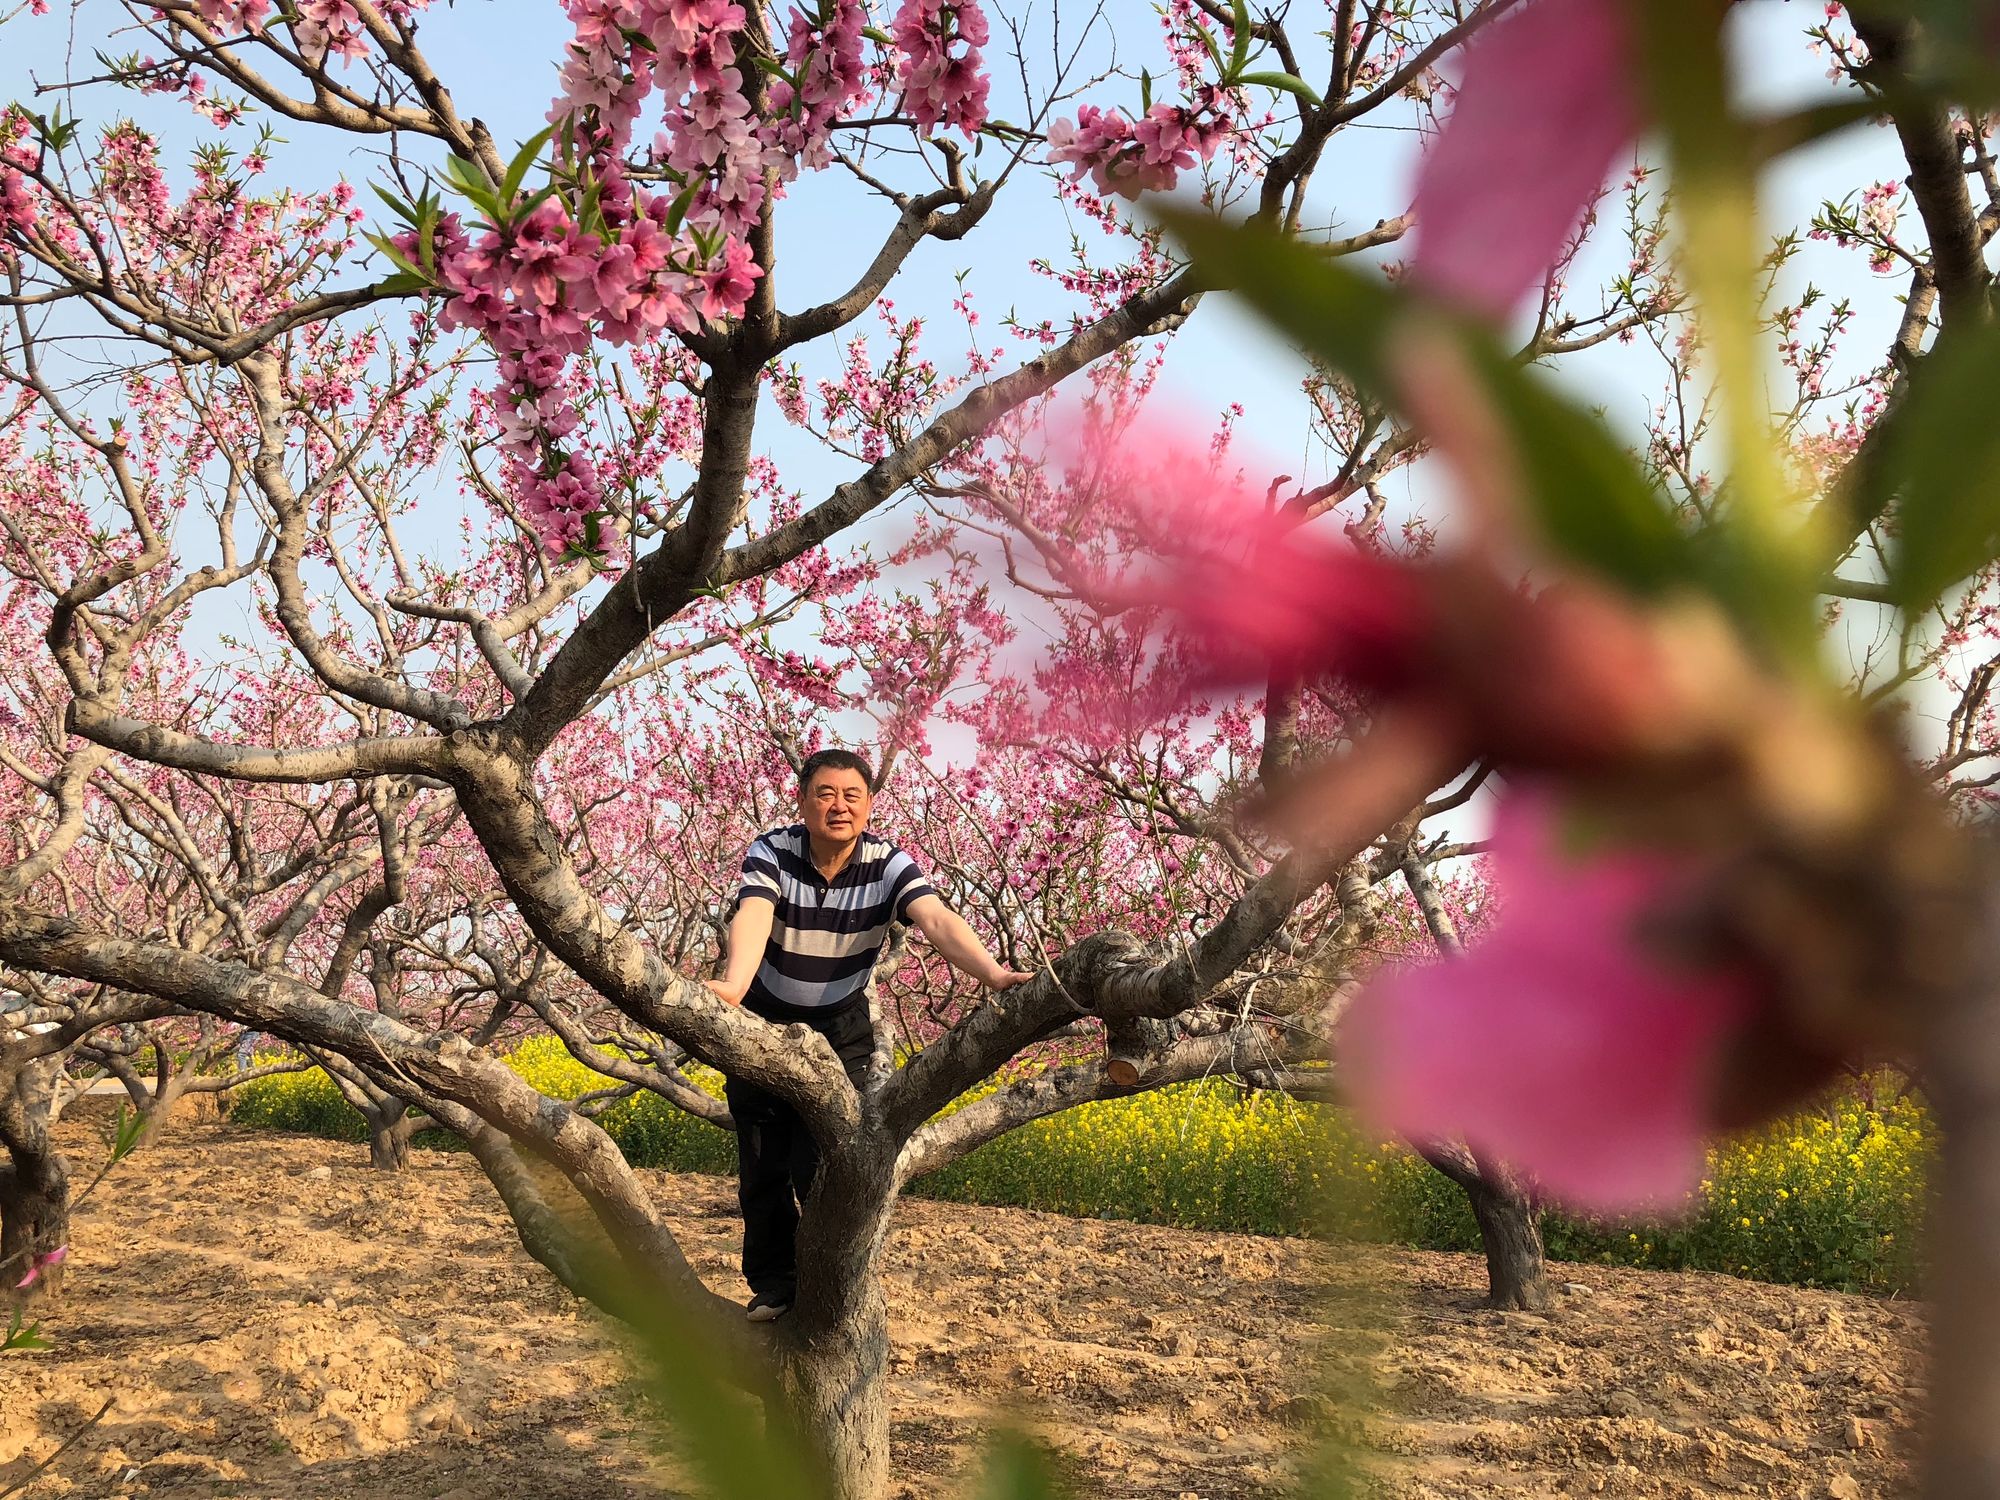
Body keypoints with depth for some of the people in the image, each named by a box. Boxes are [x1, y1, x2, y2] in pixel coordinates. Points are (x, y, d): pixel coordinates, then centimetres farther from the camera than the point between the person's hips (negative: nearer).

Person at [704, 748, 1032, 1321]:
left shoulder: (889, 864, -18)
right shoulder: (772, 853, -21)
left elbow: (938, 921, -33)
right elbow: (752, 917, -40)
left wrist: (994, 975, -52)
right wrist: (732, 986, -61)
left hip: (840, 1028, 0)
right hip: (762, 1021, 0)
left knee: (820, 1165, -7)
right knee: (762, 1168, 2)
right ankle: (771, 1286, 20)